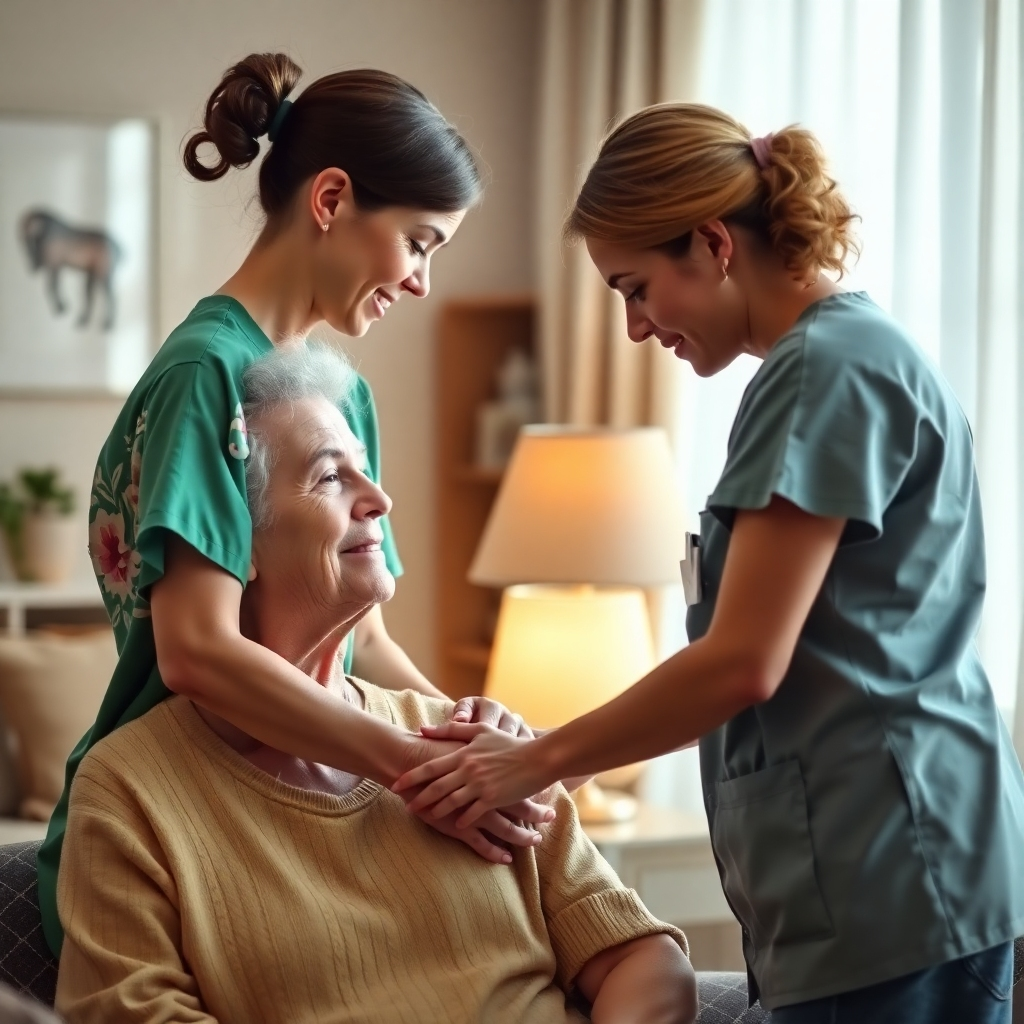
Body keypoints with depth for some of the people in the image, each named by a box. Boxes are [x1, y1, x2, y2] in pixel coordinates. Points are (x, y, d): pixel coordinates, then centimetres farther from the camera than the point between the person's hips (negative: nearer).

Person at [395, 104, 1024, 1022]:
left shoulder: (829, 368, -12)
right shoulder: (862, 353, 18)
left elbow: (744, 662, -17)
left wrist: (537, 762, -7)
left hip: (882, 883, -9)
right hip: (891, 878, 9)